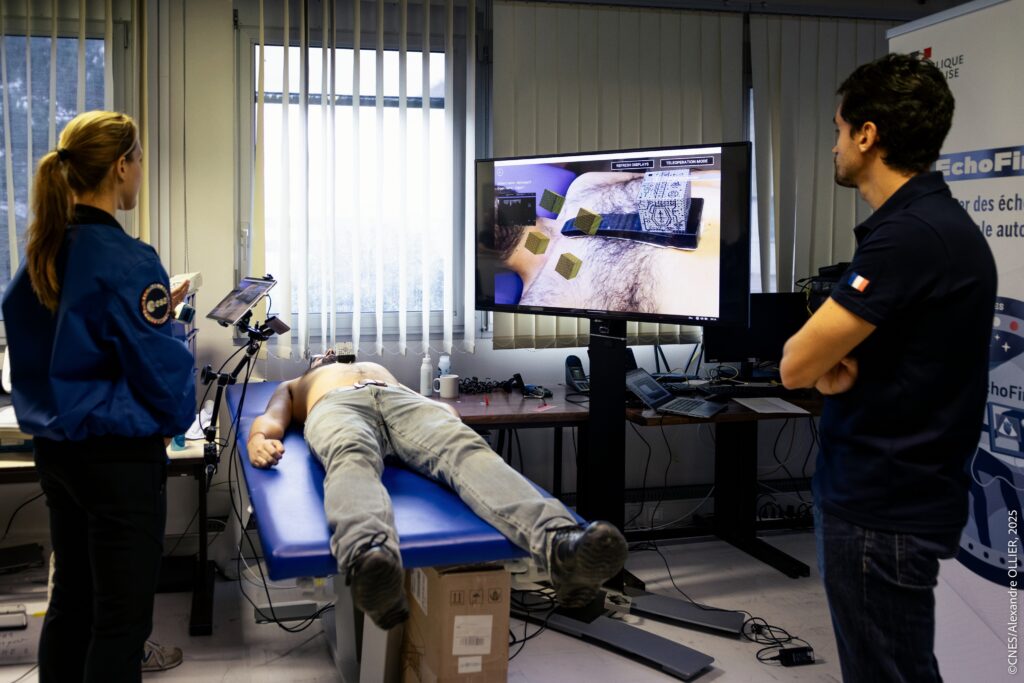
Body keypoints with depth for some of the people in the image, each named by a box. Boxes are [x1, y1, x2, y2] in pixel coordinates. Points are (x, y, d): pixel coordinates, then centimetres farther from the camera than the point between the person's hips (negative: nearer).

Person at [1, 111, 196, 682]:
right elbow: (161, 368, -19)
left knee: (72, 598, 21)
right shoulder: (127, 260, -20)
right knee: (123, 617, 3)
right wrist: (179, 414, 2)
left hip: (55, 446, 8)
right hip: (119, 457, -8)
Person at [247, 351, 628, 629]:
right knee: (352, 459, -42)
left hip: (404, 397, 2)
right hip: (337, 405, -1)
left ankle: (560, 543, -65)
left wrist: (451, 419, 2)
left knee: (465, 449, -35)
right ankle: (368, 556, -76)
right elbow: (269, 420, 20)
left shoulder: (381, 368, 49)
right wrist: (259, 439, -9)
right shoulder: (293, 386, 43)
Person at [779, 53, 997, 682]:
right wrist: (837, 359, -9)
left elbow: (794, 366, -23)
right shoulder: (933, 220, 8)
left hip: (884, 510, -10)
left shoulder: (910, 235, -24)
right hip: (884, 490, 10)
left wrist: (824, 358, -2)